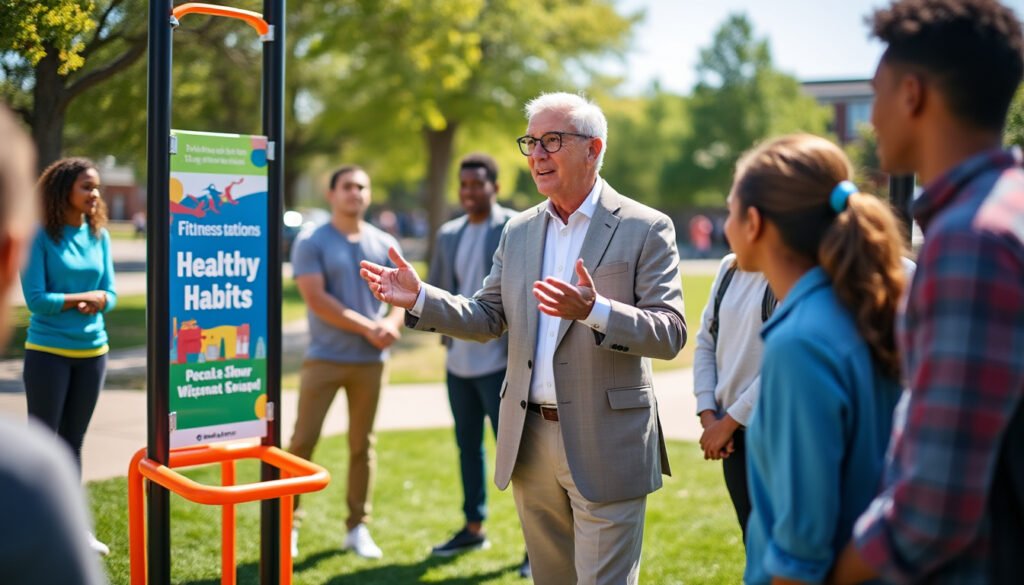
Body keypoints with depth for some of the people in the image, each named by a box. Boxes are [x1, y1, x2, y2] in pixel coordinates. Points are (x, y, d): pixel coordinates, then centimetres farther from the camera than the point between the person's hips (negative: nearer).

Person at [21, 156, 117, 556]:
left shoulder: (99, 235, 5)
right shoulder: (41, 236, -10)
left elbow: (109, 295, 4)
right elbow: (35, 298, -15)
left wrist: (97, 300, -17)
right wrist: (84, 298, -12)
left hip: (93, 351, 5)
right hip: (48, 352, -5)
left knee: (73, 441, 13)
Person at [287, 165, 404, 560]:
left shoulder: (385, 245, 9)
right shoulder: (311, 243, -4)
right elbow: (316, 300, -13)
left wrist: (392, 323, -14)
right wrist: (368, 327, -15)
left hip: (370, 360, 3)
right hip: (324, 358, -3)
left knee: (362, 445, 9)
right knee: (303, 442, -2)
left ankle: (358, 529, 19)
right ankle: (288, 525, 10)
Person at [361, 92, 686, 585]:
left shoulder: (645, 228, -7)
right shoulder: (519, 231, 10)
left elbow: (670, 332, -14)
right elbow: (487, 318, 12)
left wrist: (595, 310, -31)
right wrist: (420, 299, -4)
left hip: (604, 447, -5)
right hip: (530, 441, 6)